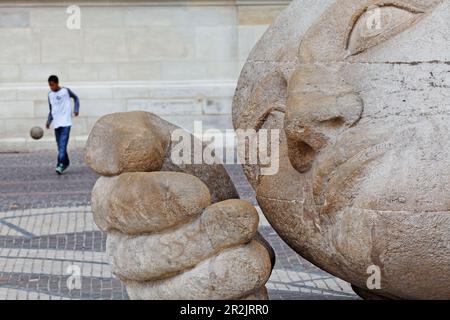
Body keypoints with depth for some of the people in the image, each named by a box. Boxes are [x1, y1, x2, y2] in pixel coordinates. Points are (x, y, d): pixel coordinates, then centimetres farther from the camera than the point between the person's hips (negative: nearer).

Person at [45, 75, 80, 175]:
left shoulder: (66, 91, -2)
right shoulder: (50, 95, 11)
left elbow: (75, 98, 14)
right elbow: (51, 110, 17)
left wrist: (76, 109, 0)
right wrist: (49, 121, 3)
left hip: (66, 122, -5)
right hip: (56, 123, 5)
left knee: (63, 145, -17)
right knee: (60, 146, 9)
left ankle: (61, 164, -23)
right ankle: (66, 163, 24)